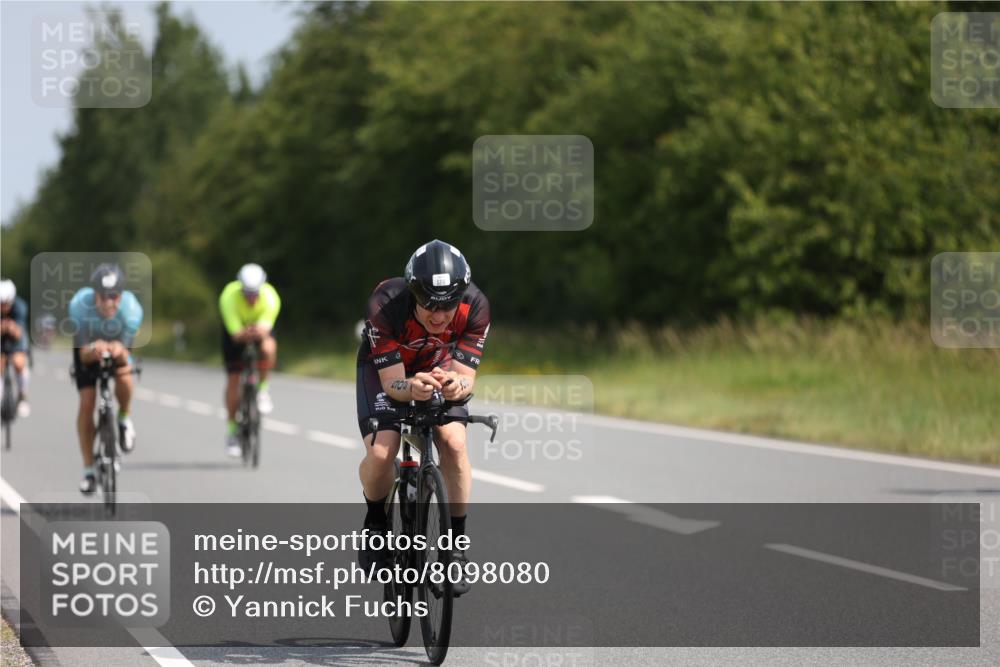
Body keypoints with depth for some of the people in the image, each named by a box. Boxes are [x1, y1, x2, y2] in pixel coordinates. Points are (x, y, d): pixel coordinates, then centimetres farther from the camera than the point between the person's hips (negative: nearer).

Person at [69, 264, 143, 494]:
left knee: (124, 376, -31)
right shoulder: (79, 305, -37)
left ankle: (124, 419, 2)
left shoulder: (131, 310, -35)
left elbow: (125, 351, -29)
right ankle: (88, 470, 4)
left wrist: (119, 351, -53)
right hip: (88, 346, 0)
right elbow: (84, 354, -30)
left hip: (117, 345, 0)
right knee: (86, 403, -9)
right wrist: (93, 351, -54)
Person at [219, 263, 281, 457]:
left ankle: (263, 389, -8)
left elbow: (265, 328, -44)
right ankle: (232, 430, 7)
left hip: (261, 327, 0)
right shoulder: (229, 297, -36)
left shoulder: (271, 297, -34)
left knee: (268, 349, -34)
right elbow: (235, 332, -42)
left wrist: (259, 331, -67)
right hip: (236, 328, 0)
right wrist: (243, 334, -64)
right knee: (233, 379, -6)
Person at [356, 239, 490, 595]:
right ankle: (376, 522, 8)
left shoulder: (475, 307, -31)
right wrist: (412, 388, -56)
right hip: (385, 369, -2)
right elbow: (392, 382, -33)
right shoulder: (385, 304, -37)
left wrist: (457, 386, -53)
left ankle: (456, 543, -8)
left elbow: (465, 375, -29)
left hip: (440, 369, 2)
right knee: (381, 452, -24)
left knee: (454, 443, -24)